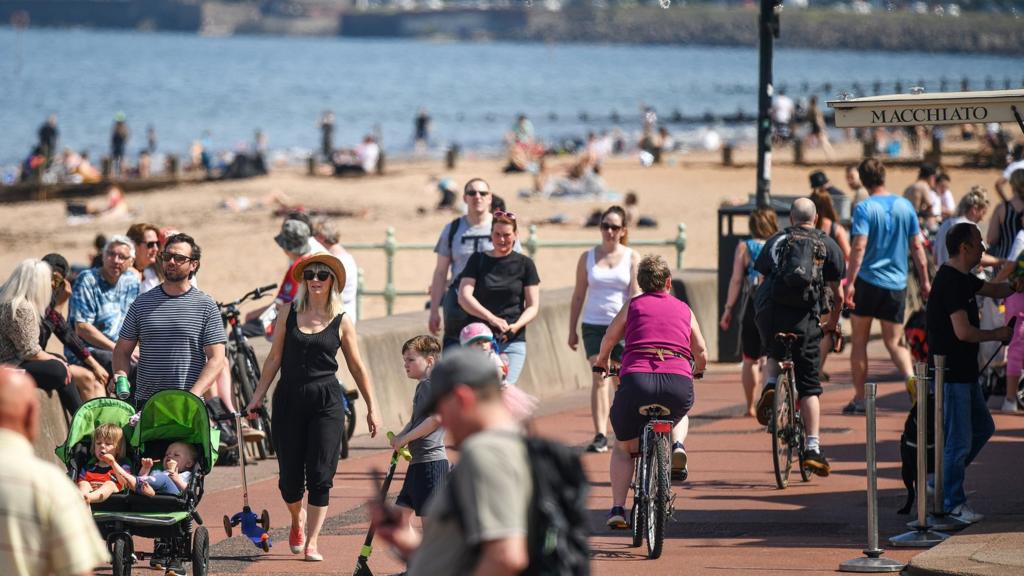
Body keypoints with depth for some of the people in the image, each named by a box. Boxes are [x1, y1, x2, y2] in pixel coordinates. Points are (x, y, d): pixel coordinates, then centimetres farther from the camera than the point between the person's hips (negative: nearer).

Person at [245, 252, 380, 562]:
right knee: (290, 475, 4)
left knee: (320, 476, -6)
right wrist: (258, 396, 4)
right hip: (288, 398, 1)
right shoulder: (289, 315, 6)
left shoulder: (341, 322, 2)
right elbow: (274, 358, 9)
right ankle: (297, 520, 34)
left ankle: (312, 542, -1)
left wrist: (371, 408, 6)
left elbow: (357, 367, 6)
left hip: (326, 401, -1)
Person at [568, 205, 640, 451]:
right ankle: (600, 436, -19)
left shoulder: (632, 258, 2)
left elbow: (636, 296, -4)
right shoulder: (588, 257, 6)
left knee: (623, 382, 6)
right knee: (599, 377, -13)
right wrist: (572, 329, 8)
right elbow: (578, 295, 10)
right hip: (593, 326, 0)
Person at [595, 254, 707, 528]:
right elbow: (701, 353, 27)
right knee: (678, 416, 38)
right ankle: (677, 444, 8)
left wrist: (602, 362, 49)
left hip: (636, 380, -1)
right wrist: (697, 371, 50)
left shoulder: (633, 305, 17)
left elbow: (608, 340, 27)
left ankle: (617, 507, 8)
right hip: (679, 382, 1)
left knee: (623, 448, 21)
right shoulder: (684, 309, 21)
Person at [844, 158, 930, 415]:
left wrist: (850, 282, -18)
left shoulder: (865, 209, -9)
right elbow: (917, 246, 6)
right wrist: (924, 280, 13)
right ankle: (911, 379, -19)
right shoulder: (905, 206, 4)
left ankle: (859, 398, 11)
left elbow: (859, 247, -18)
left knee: (859, 341, 10)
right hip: (897, 284, 3)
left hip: (868, 281, -3)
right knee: (894, 342, 8)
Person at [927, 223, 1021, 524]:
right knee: (959, 440, -3)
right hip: (950, 373, -10)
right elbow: (963, 332, -25)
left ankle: (941, 482, 25)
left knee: (983, 428, 18)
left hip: (964, 372, 10)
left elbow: (992, 289, 28)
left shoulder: (962, 279, 11)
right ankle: (953, 504, 7)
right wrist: (998, 334, -10)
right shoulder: (951, 282, -20)